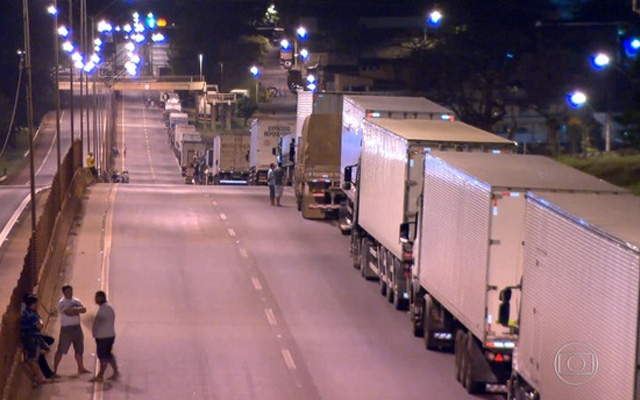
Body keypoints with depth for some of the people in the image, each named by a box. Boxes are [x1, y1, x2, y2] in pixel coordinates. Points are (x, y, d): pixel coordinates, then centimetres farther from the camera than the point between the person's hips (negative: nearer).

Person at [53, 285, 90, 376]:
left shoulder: (76, 301, 10)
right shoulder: (62, 303, -9)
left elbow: (84, 309, -5)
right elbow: (68, 311, -25)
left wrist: (73, 310, -20)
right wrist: (78, 309, -12)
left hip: (77, 327, 7)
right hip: (66, 328, -7)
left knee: (79, 349, 18)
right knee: (61, 350, -8)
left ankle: (81, 368, 33)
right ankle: (54, 371, -7)